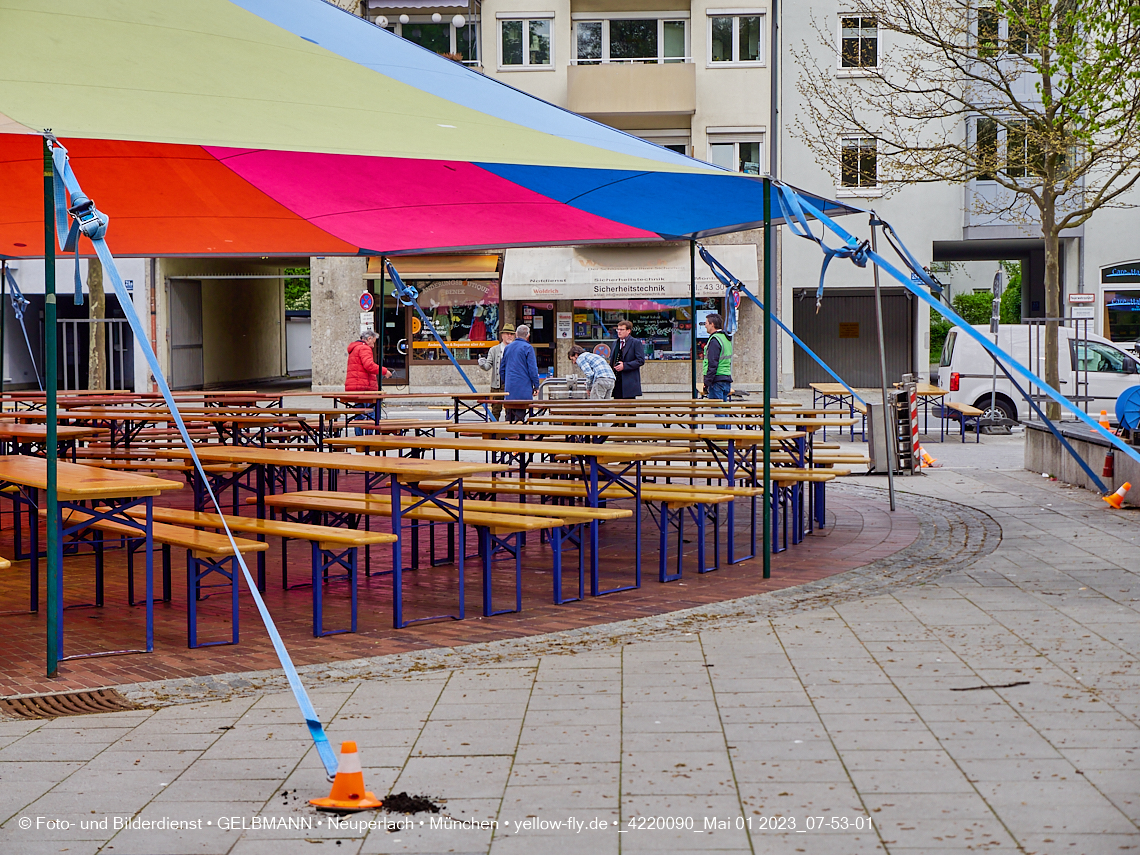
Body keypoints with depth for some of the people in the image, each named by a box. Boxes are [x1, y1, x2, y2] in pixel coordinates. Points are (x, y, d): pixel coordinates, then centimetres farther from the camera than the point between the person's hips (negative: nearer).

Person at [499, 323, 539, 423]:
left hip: (509, 388, 6)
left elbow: (502, 368, 18)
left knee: (509, 415, 10)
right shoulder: (527, 348, -6)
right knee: (520, 415, -7)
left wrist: (504, 383, 26)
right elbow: (532, 369, -9)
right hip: (523, 388, -6)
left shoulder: (507, 347, 12)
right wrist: (536, 386, -4)